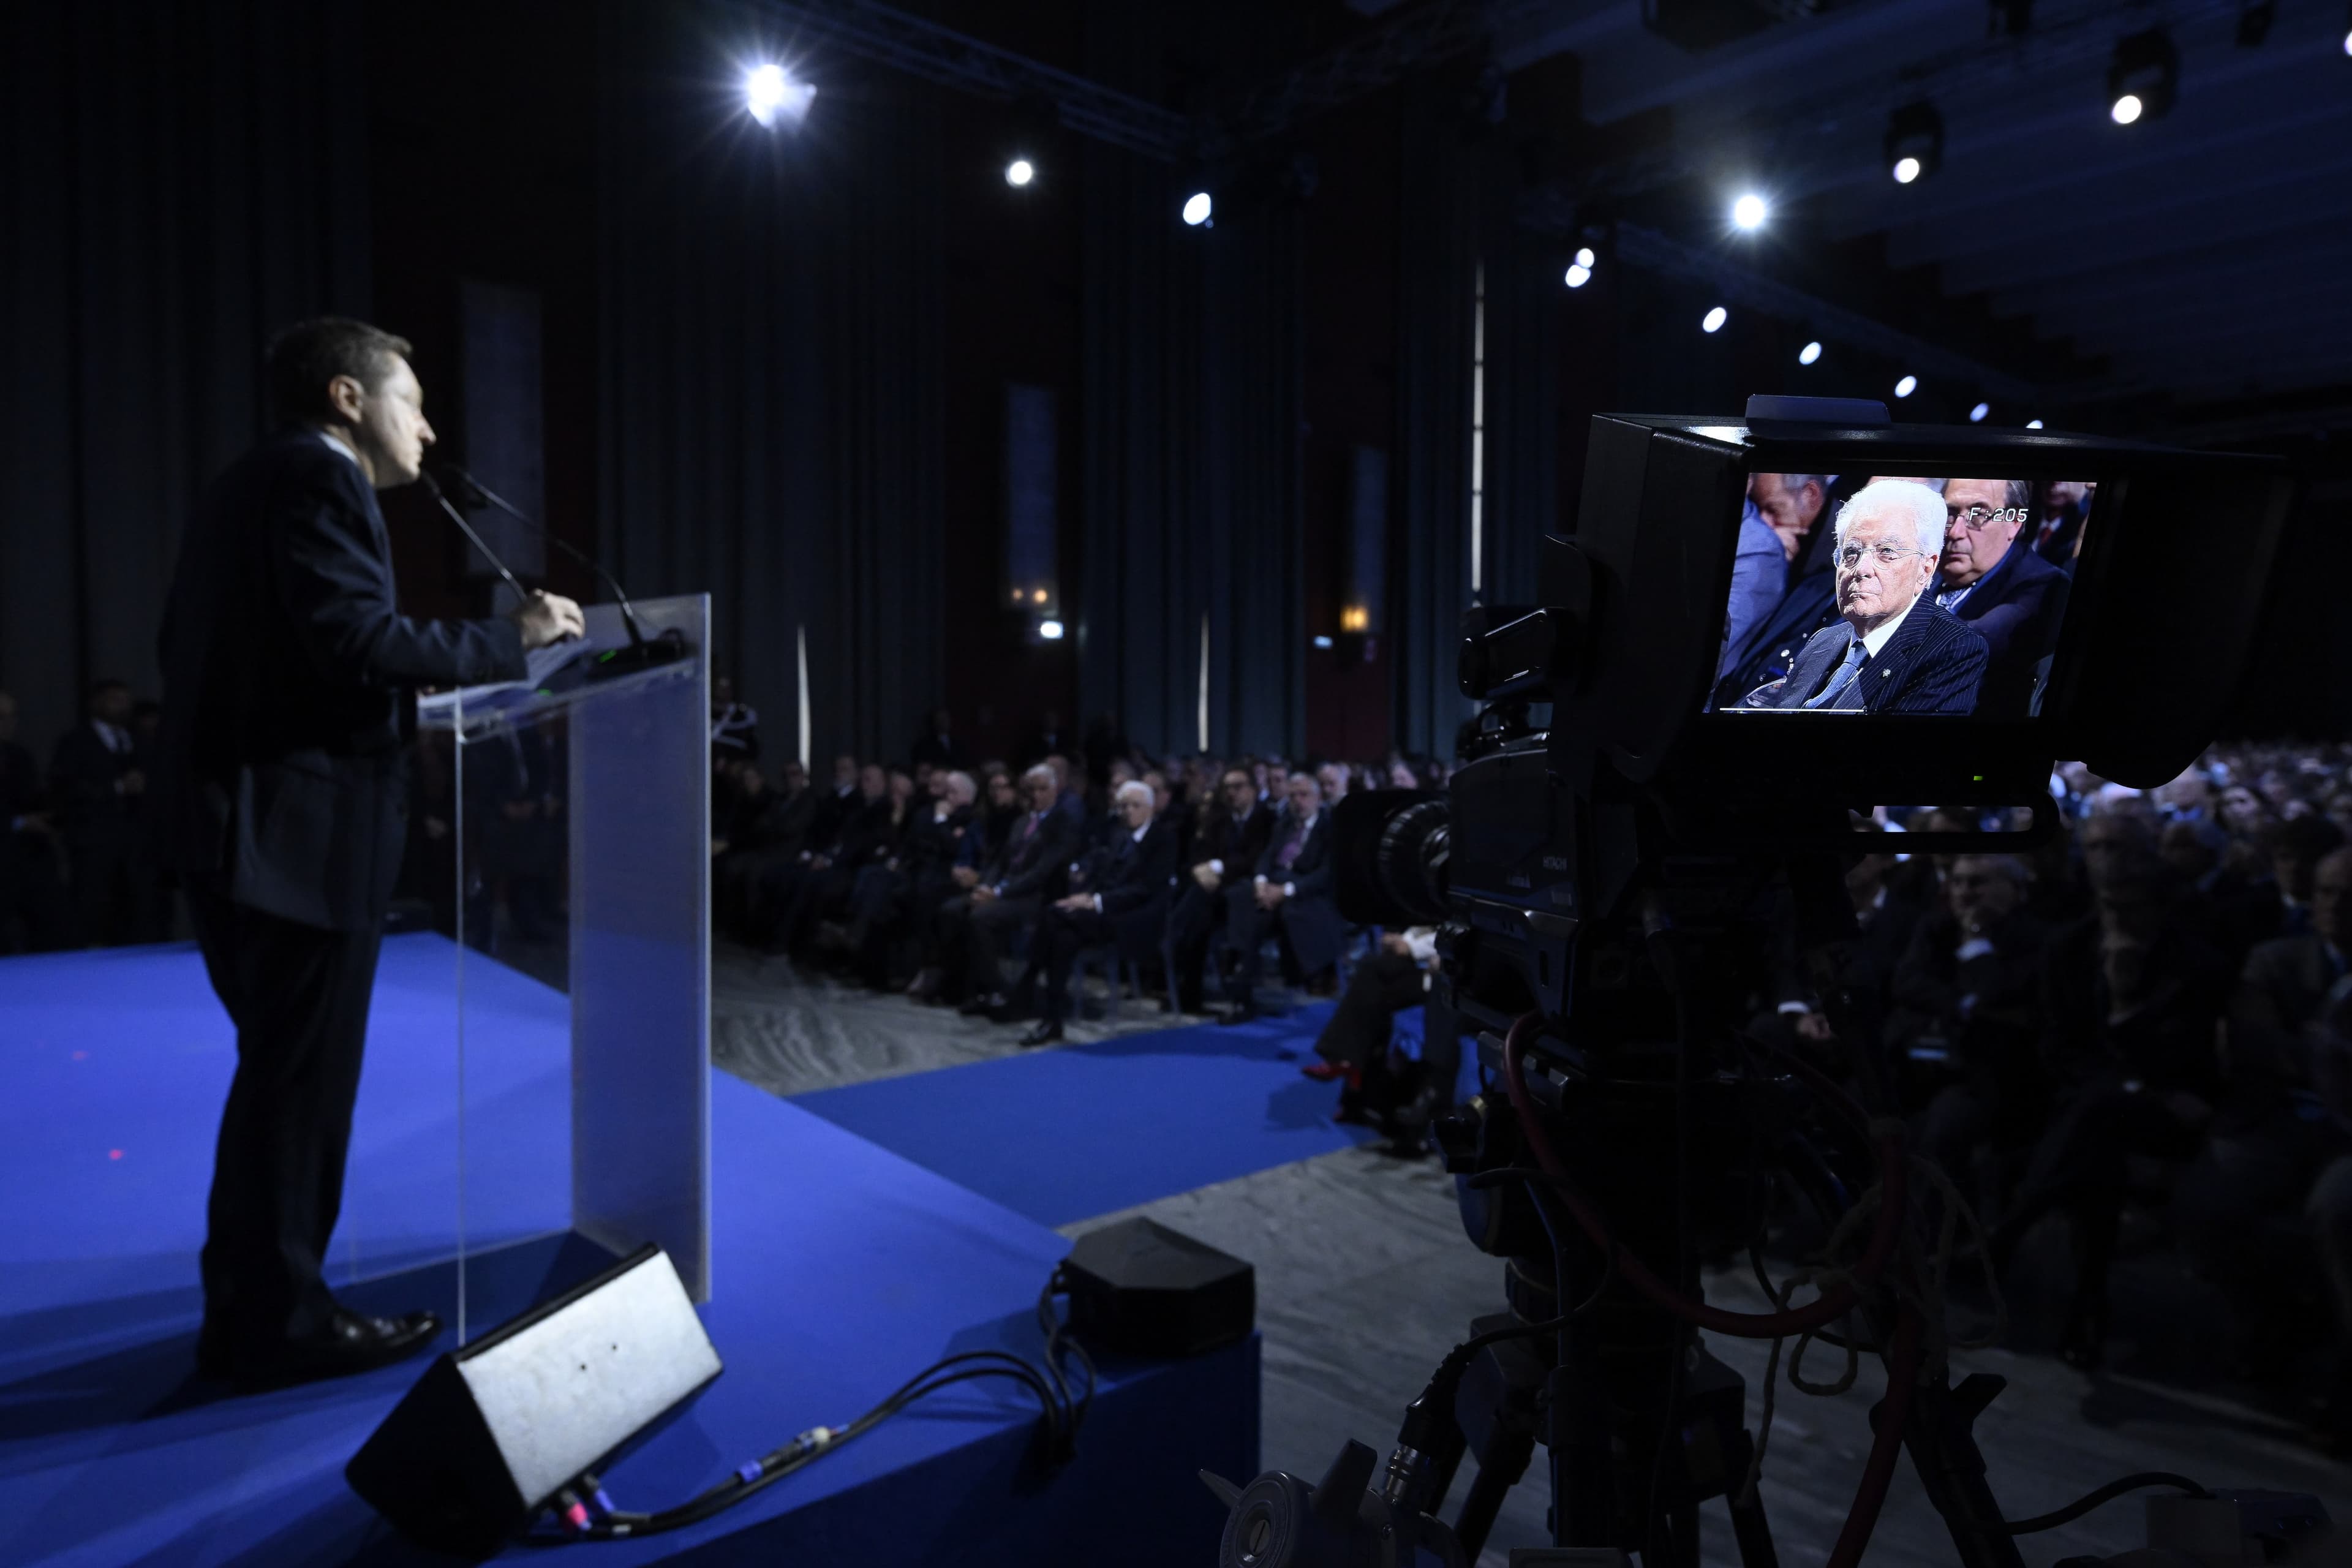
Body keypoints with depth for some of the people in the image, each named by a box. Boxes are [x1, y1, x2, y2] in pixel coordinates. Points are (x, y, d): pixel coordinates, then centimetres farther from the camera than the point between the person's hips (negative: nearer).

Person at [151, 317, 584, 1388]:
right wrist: (510, 640, -12)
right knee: (302, 1080, 0)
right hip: (298, 826, -10)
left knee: (280, 1073, 18)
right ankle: (282, 1323, 12)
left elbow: (197, 651, 19)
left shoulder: (249, 483, 20)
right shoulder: (320, 476, -10)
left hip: (246, 818, 10)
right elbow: (355, 640, -22)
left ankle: (249, 1306, 29)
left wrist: (401, 704, 20)